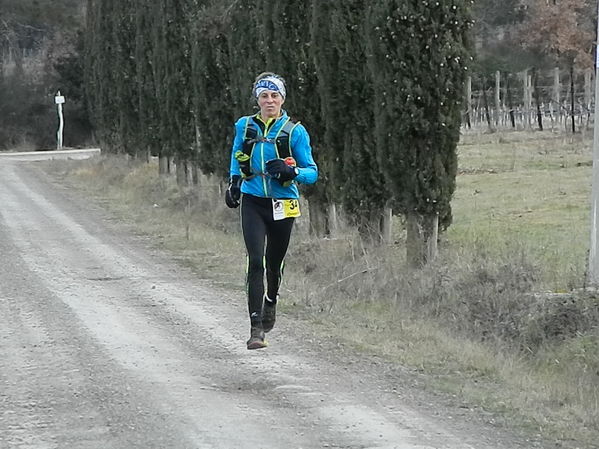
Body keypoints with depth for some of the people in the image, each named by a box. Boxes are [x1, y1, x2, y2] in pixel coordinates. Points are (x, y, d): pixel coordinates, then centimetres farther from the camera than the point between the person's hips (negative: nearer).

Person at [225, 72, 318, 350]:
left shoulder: (295, 131, -5)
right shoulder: (245, 126, 2)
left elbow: (312, 172, -4)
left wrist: (291, 172, -23)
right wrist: (234, 182, 12)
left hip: (282, 206, 0)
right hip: (252, 203, 0)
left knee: (274, 263, 14)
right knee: (255, 262, -15)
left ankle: (271, 301, 49)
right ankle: (256, 329, -17)